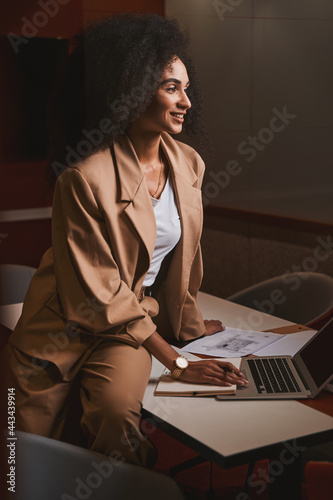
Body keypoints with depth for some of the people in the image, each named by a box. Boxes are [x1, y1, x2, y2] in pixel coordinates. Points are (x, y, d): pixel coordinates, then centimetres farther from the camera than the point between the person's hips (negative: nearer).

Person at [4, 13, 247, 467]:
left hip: (137, 315, 4)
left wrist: (190, 323, 23)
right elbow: (102, 295, -20)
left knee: (118, 407, -27)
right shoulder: (86, 178, -22)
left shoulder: (188, 164, -2)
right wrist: (175, 362, -19)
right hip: (65, 324, -3)